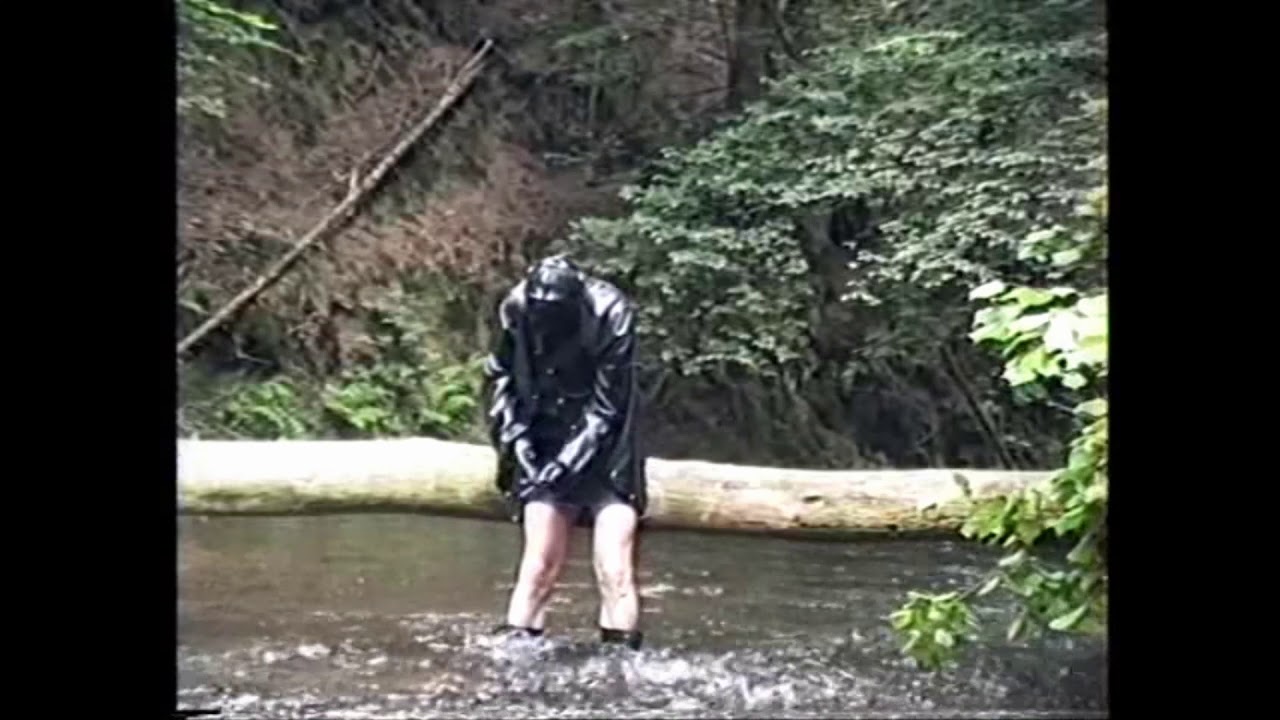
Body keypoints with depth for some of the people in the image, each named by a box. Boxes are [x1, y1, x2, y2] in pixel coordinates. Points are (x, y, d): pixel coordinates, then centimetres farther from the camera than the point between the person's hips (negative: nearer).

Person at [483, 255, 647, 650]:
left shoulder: (611, 315, -22)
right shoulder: (517, 310, -13)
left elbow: (606, 405, -17)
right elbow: (502, 380, 4)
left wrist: (567, 461, -20)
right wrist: (516, 438, -7)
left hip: (604, 451, -2)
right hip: (545, 451, 2)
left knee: (615, 571, -9)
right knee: (540, 563, -2)